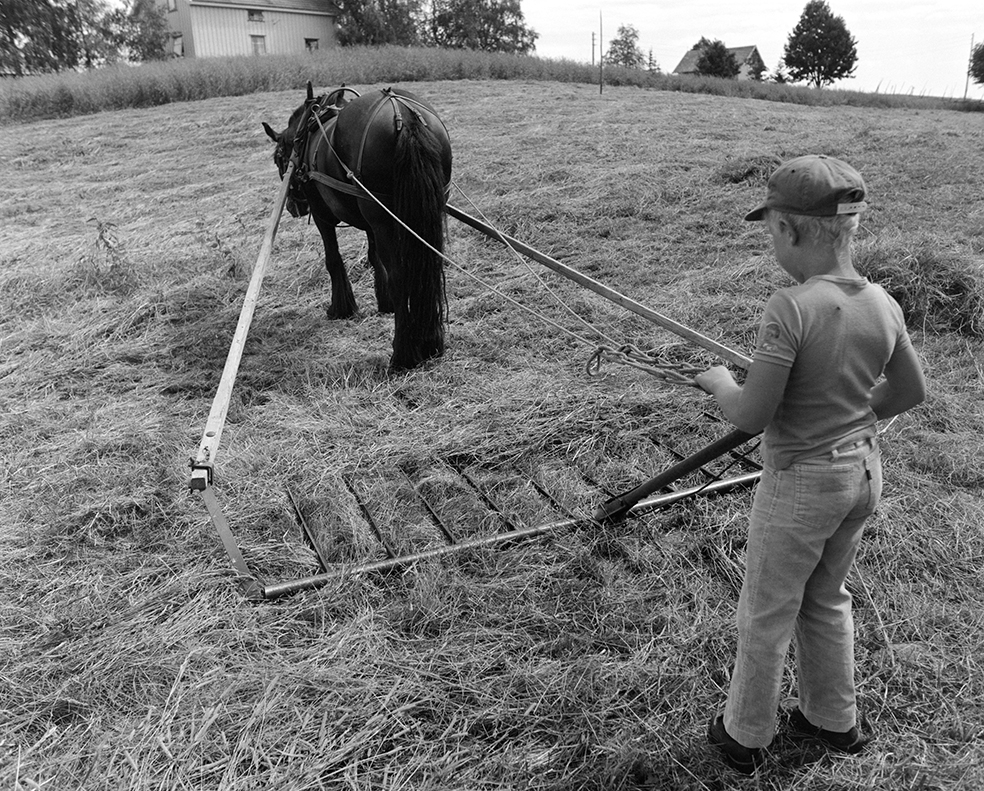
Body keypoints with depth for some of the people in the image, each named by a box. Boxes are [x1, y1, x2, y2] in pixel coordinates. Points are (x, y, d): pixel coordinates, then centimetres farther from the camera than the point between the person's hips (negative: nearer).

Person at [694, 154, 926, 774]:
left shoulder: (791, 309, -26)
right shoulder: (883, 305, -5)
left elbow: (751, 415, -25)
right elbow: (912, 391, 8)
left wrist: (719, 383, -5)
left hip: (801, 483, -7)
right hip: (864, 470, 7)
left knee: (766, 614, 13)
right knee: (826, 600, 27)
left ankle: (744, 737, 33)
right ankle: (834, 721, 45)